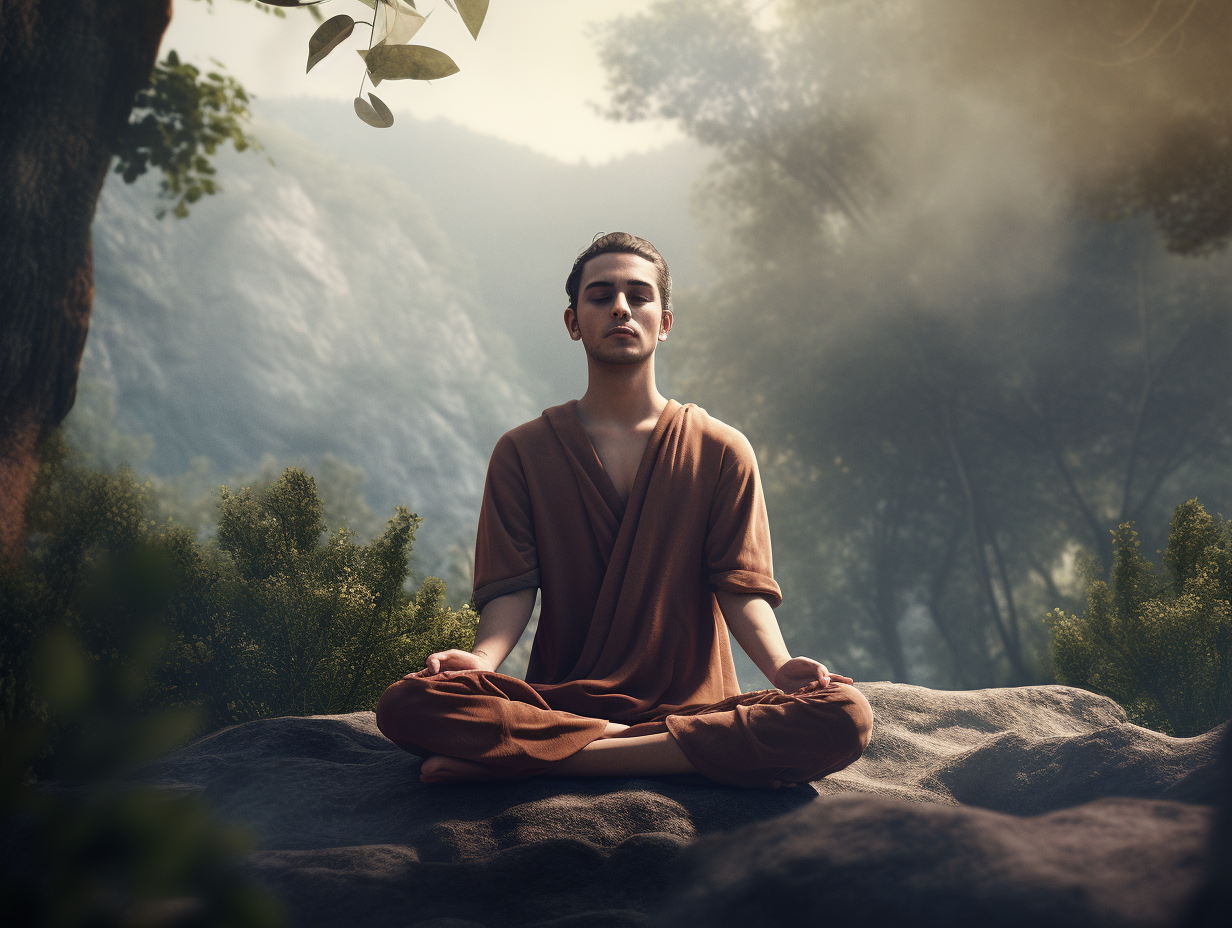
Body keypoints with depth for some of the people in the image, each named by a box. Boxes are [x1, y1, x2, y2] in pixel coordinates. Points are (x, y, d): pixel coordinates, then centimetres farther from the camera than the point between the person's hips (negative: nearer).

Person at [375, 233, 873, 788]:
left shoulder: (721, 451, 9)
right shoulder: (523, 451, 10)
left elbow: (741, 584, 1)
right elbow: (511, 588, 0)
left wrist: (780, 666, -20)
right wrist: (482, 658, -22)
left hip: (695, 706, 2)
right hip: (557, 698, -1)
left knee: (844, 717, -30)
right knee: (405, 705, -28)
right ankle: (623, 743, -21)